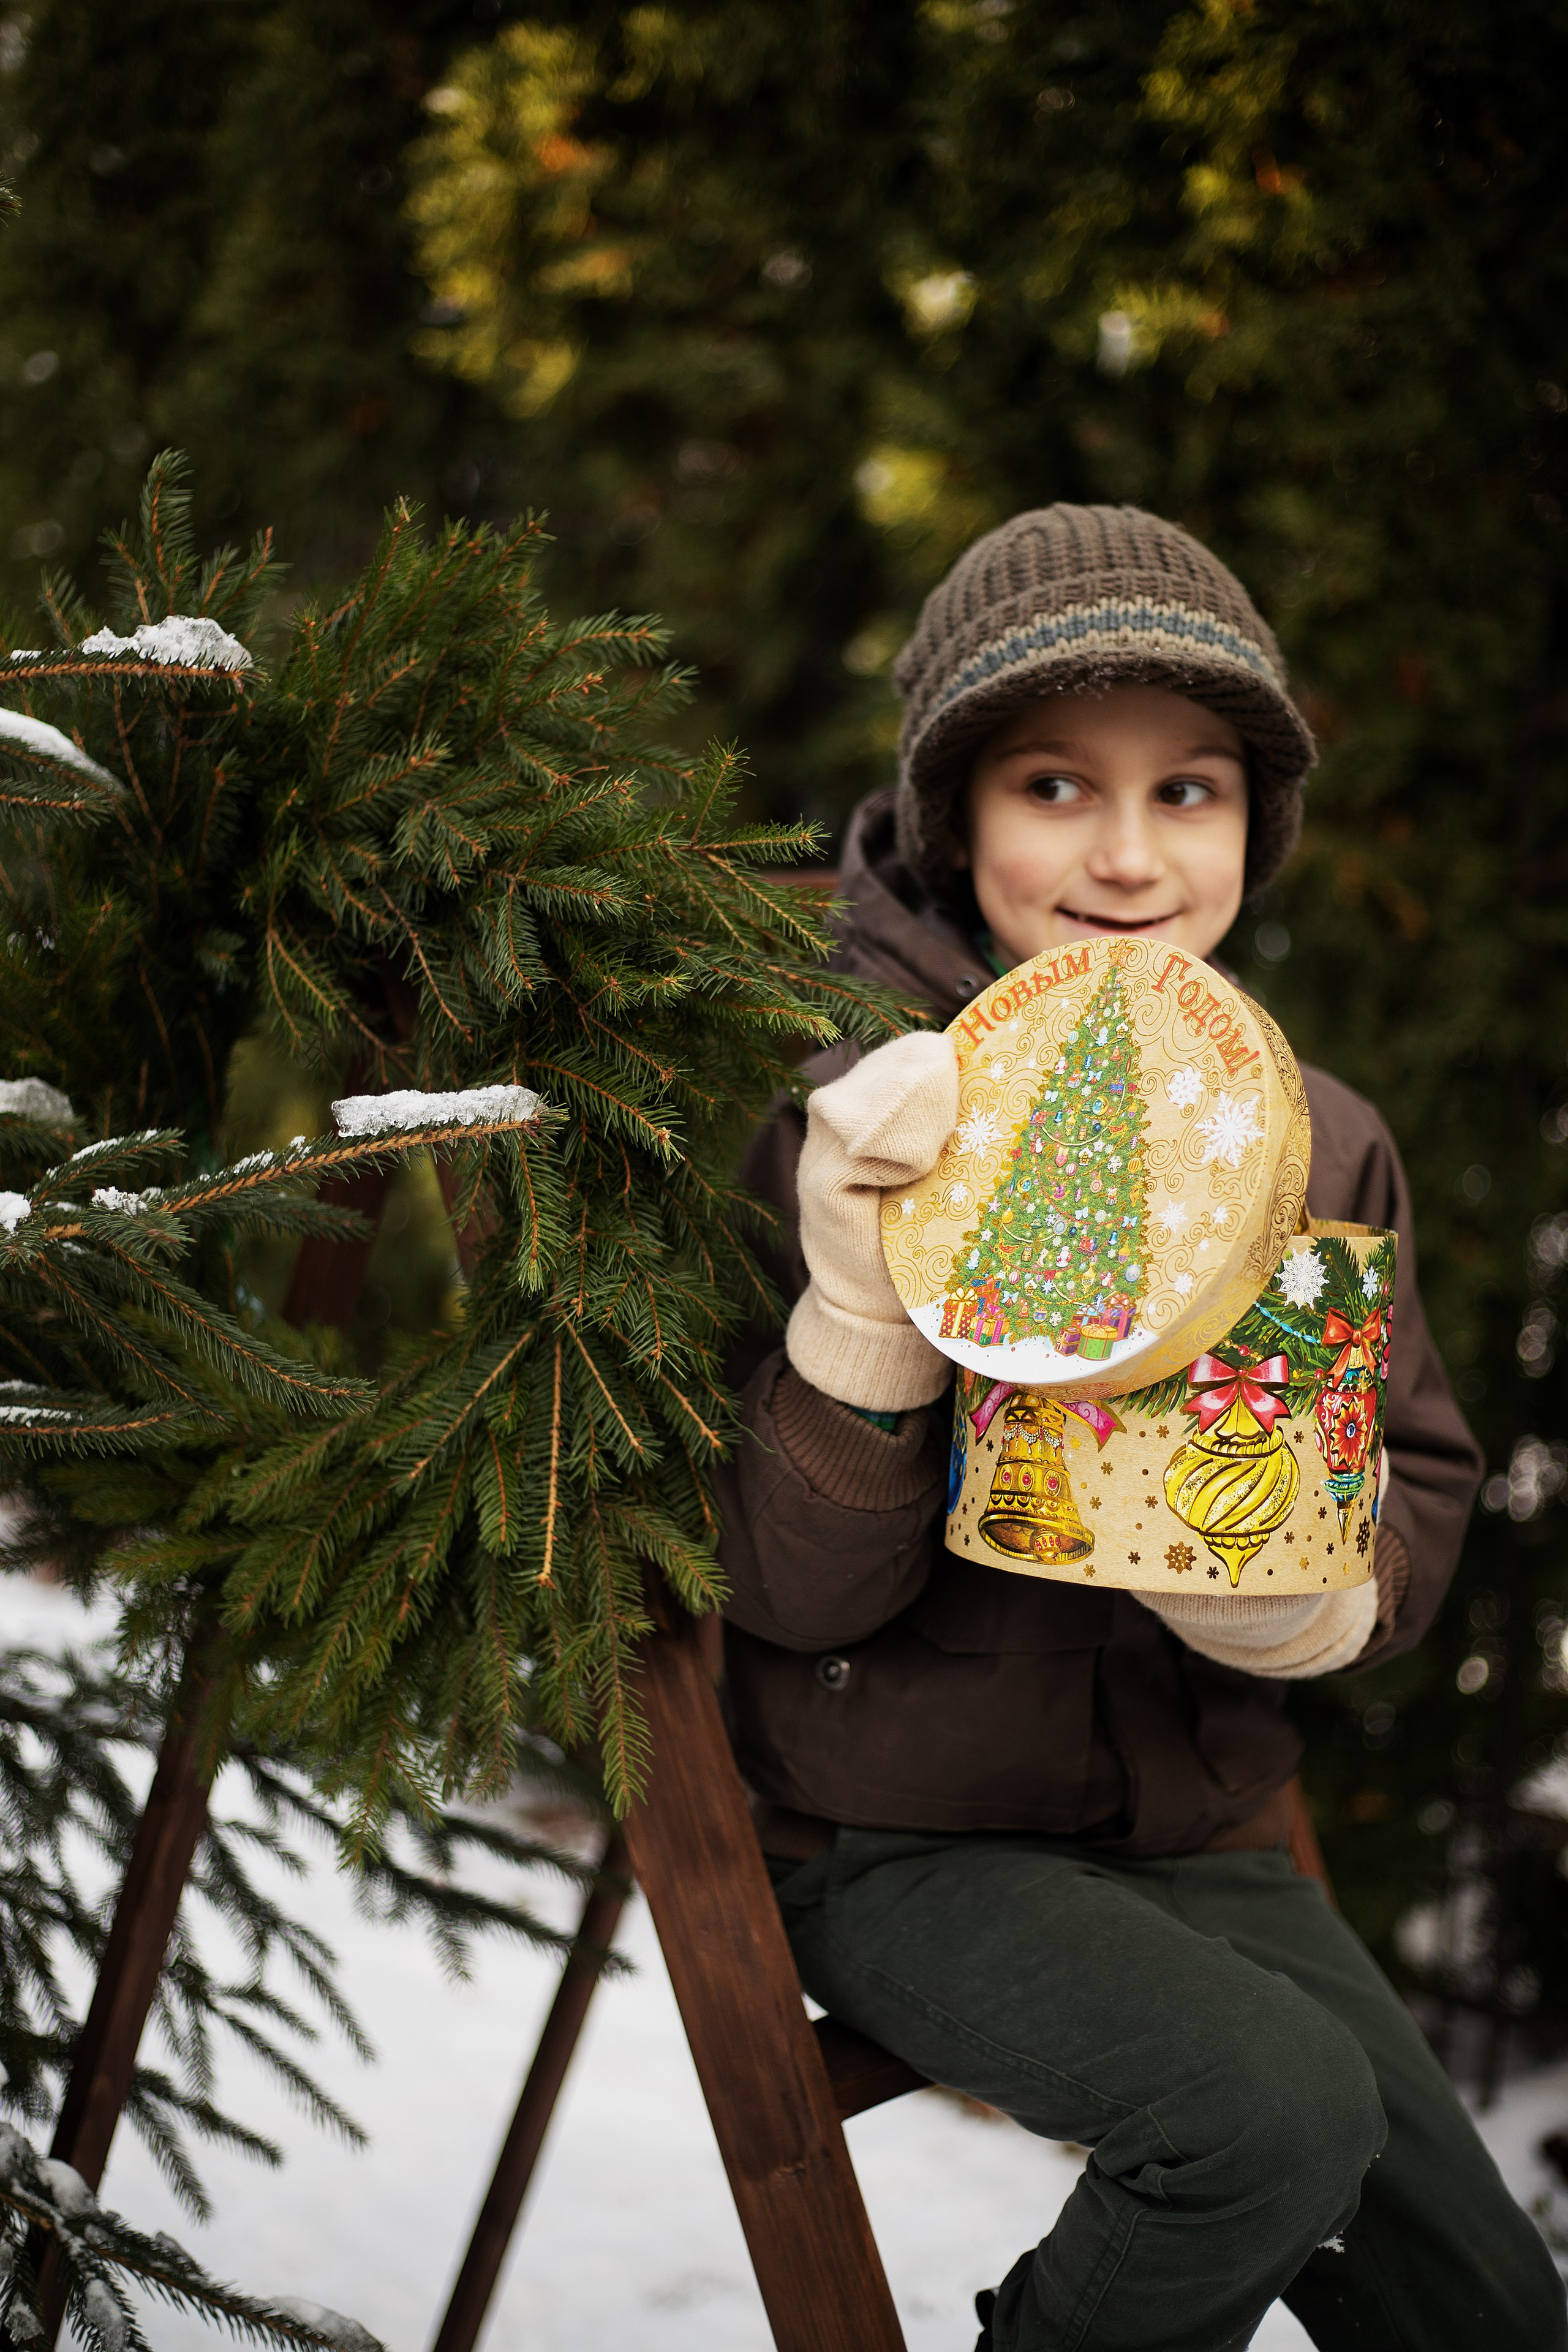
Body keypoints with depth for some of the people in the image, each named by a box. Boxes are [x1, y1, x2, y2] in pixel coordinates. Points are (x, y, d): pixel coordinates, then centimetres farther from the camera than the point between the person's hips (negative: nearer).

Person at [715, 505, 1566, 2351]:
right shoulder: (838, 1128, -13)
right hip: (903, 1844, -5)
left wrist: (1319, 1592, -15)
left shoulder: (1313, 1142, 1)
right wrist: (864, 1303, -29)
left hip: (1202, 1834, 5)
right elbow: (796, 1591, -13)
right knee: (1279, 2106, -27)